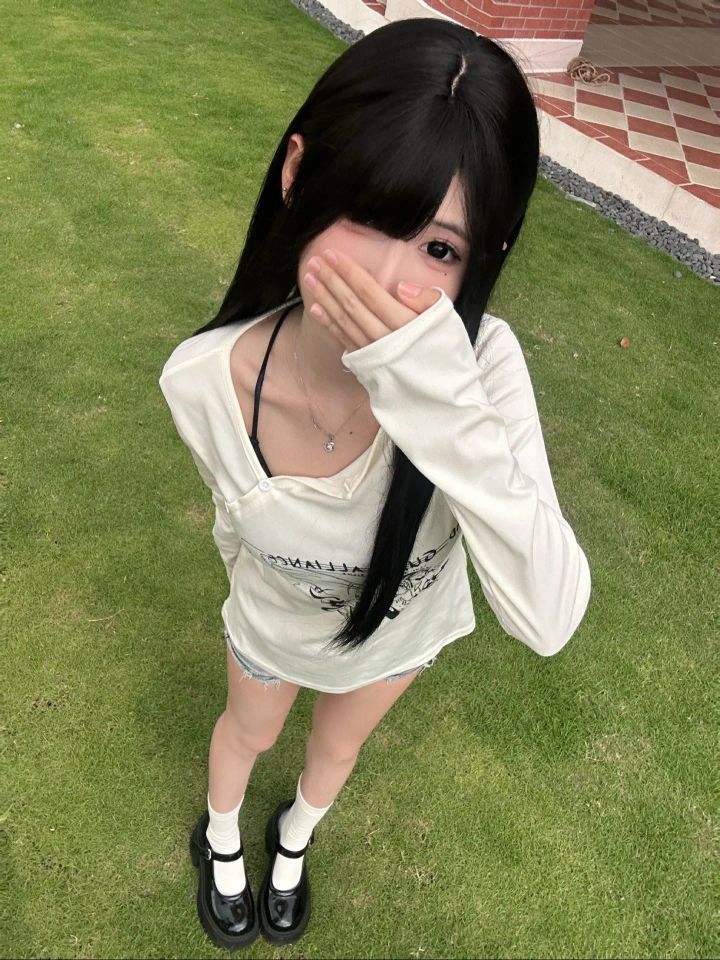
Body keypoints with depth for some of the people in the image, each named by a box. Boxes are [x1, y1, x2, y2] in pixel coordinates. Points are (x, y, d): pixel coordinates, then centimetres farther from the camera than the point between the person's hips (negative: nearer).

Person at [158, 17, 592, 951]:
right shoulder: (202, 381, -34)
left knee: (339, 742, 33)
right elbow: (232, 508, -11)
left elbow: (548, 620, -44)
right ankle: (220, 842, 72)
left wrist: (441, 399, -53)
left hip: (400, 630, 1)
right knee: (249, 732, 33)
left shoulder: (483, 363, -39)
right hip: (273, 625, 0)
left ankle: (293, 839, 72)